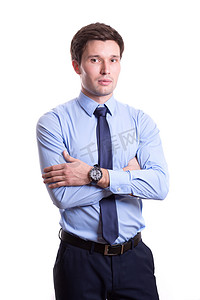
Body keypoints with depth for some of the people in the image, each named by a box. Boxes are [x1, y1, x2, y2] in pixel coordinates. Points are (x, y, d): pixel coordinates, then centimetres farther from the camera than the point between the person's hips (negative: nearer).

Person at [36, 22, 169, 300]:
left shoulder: (141, 121, 2)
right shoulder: (54, 123, -7)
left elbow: (160, 184, -12)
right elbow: (63, 196, -18)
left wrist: (95, 175, -20)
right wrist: (128, 173, -12)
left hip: (134, 257, 2)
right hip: (80, 260, -2)